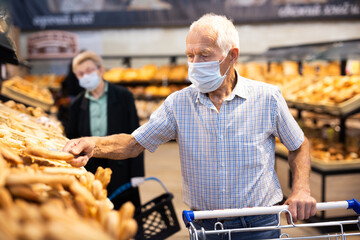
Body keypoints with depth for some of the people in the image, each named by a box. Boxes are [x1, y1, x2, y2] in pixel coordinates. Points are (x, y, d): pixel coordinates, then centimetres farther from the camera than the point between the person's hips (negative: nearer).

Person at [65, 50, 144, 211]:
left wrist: (136, 173, -9)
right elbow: (71, 139, 11)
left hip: (120, 169, -2)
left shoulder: (123, 96, -2)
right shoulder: (77, 104, 7)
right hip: (90, 171, 3)